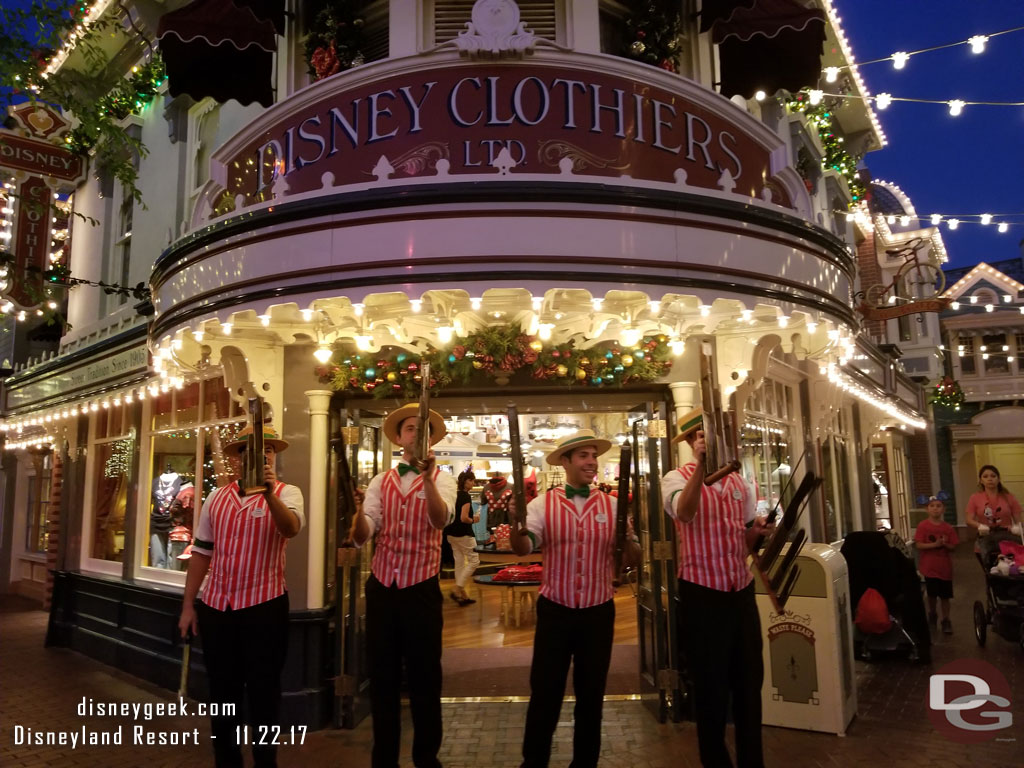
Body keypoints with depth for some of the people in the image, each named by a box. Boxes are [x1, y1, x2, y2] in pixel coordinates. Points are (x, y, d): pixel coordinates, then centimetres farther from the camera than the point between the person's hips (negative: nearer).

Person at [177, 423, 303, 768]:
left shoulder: (286, 493, -6)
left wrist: (269, 493, -46)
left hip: (264, 607, -4)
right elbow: (201, 553, 11)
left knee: (263, 693, 6)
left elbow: (291, 527, -28)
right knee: (222, 692, 15)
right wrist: (188, 605, 10)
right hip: (215, 607, 4)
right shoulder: (216, 498, 7)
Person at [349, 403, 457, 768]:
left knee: (424, 679, 6)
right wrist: (356, 511, -28)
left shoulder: (442, 479, -2)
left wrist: (427, 478, -39)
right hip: (381, 587, 3)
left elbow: (441, 519, -23)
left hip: (422, 588, -3)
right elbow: (362, 536, -6)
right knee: (382, 677, 12)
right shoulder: (380, 482, 7)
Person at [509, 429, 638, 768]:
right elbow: (522, 548, -15)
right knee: (544, 692, 6)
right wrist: (516, 524, -36)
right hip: (554, 611, -2)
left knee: (591, 693, 14)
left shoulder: (611, 505, 1)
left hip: (599, 613, 2)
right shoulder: (543, 503, -4)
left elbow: (631, 558, 1)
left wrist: (629, 544, -22)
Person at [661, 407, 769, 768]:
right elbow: (684, 512, -32)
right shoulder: (677, 478, -10)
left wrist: (759, 530, -3)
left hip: (742, 591, 6)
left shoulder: (739, 483, 9)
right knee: (712, 686, 7)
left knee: (750, 680, 16)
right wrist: (702, 466, -39)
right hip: (702, 595, -6)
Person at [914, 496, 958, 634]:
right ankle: (932, 614, 36)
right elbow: (918, 545, -13)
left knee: (945, 596, 5)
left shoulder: (948, 528, -1)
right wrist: (935, 544, -23)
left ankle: (946, 621, 18)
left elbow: (953, 547, 2)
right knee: (932, 594, 12)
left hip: (945, 567, 1)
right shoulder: (922, 526, -8)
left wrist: (945, 544, -18)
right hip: (929, 566, -1)